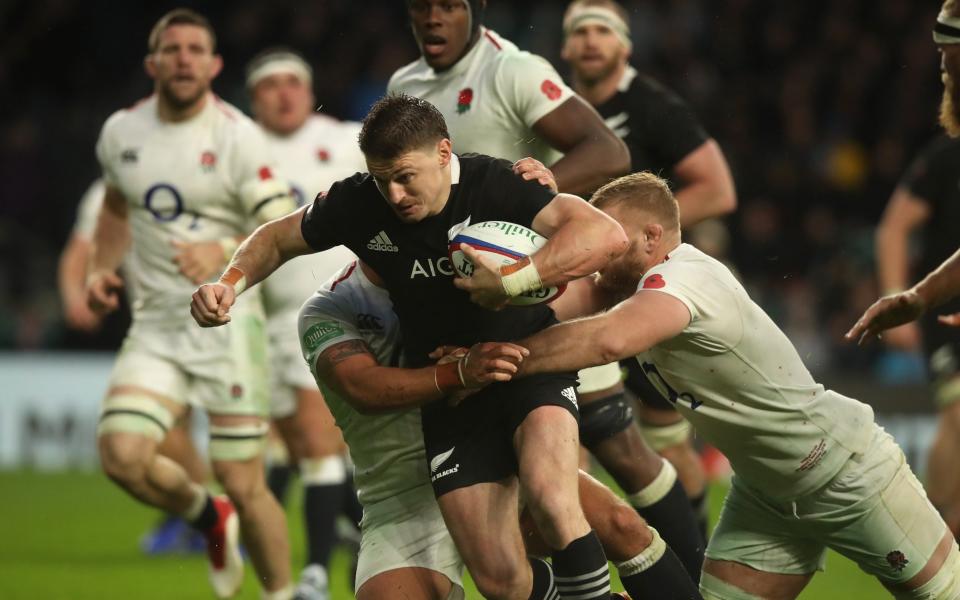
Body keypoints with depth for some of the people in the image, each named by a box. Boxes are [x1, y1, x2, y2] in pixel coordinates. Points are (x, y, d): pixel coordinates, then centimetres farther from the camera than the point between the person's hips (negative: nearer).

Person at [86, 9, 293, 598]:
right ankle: (211, 518, 13)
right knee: (122, 453, -17)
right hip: (155, 324, 4)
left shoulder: (237, 137, -9)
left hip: (227, 322, -4)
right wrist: (102, 268, 11)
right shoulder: (121, 132, 6)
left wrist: (224, 252, -27)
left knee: (243, 483, -4)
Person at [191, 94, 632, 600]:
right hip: (448, 389, 3)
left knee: (546, 491, -35)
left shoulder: (496, 186, -20)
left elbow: (606, 235, -33)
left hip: (532, 364, -3)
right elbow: (276, 239, 10)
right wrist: (229, 284, -9)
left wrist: (512, 279, -41)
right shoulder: (358, 204, -9)